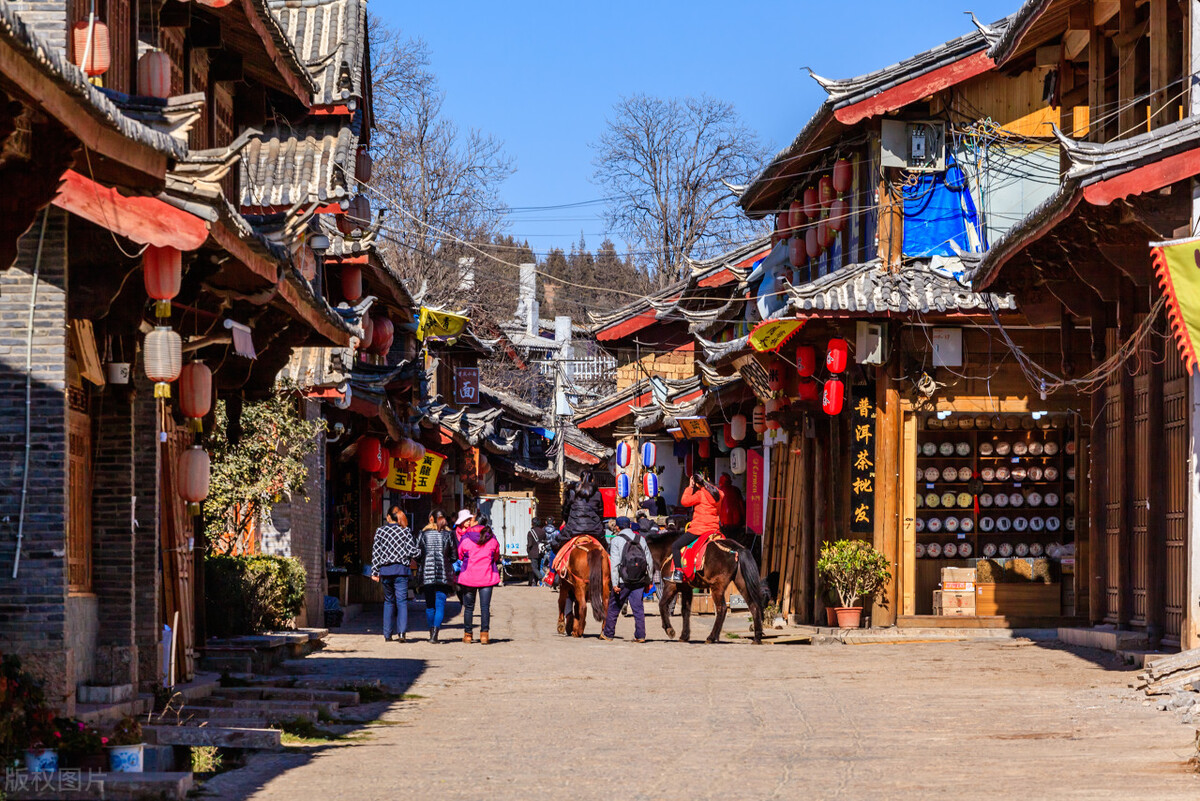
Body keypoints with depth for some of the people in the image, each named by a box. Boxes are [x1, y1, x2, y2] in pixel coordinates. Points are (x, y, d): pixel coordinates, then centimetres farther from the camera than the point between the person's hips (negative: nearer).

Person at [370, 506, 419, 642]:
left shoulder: (380, 531, 3)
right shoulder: (406, 531, 0)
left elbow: (375, 552, 3)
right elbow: (413, 551, -3)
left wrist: (374, 572, 7)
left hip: (385, 569, 1)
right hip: (401, 569, -1)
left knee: (388, 601, 12)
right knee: (402, 601, -2)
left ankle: (387, 634, 11)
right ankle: (402, 631, -18)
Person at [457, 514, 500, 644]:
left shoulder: (465, 538, -5)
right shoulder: (492, 540, 0)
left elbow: (459, 556, 6)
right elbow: (496, 558, 12)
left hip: (469, 576, -1)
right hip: (487, 577, 1)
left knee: (468, 607, 9)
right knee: (485, 606, 2)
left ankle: (468, 633, 12)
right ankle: (484, 633, -5)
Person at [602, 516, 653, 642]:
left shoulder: (617, 540, -4)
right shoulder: (641, 539, 9)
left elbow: (615, 563, -11)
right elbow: (649, 561, 9)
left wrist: (615, 583, -11)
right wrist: (648, 582, 14)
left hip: (623, 581, -3)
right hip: (640, 581, 3)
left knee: (614, 607, 10)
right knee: (638, 607, 6)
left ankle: (608, 633, 19)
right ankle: (640, 635, 0)